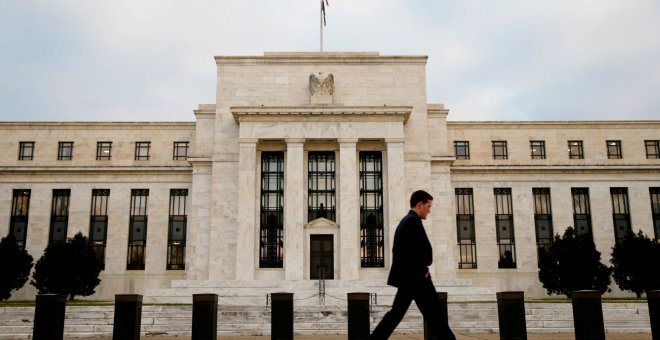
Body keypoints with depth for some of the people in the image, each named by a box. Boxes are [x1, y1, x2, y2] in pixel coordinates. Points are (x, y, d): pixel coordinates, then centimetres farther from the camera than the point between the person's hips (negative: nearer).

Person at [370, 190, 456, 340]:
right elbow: (426, 249, -22)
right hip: (416, 277, -10)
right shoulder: (413, 221, -14)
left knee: (396, 313, 11)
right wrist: (424, 269, -6)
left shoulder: (404, 221, 16)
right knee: (434, 315, -1)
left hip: (406, 277, 10)